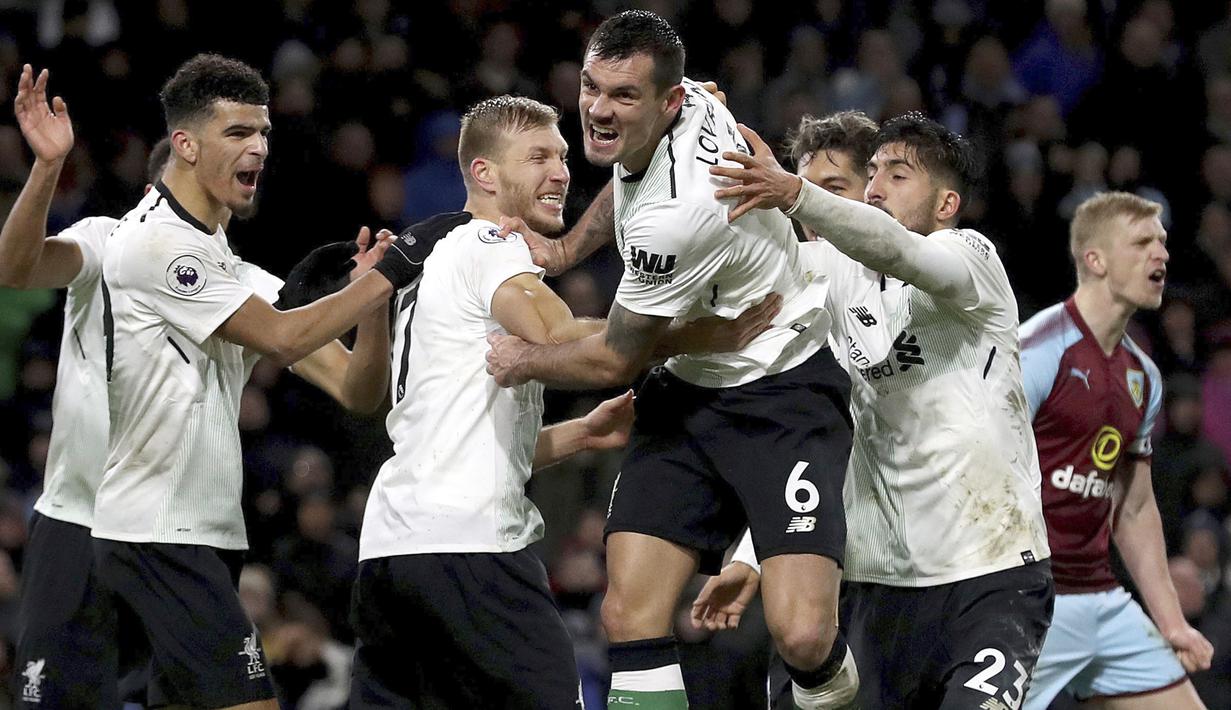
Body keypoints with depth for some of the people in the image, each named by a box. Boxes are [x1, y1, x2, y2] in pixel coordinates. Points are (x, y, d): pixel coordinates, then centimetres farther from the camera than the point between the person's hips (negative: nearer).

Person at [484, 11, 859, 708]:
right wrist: (568, 247, 16)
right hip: (689, 390, 8)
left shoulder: (679, 212, -31)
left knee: (802, 635, -23)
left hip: (782, 395, -8)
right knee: (629, 615, -9)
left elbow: (615, 361, -15)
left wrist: (526, 360, 3)